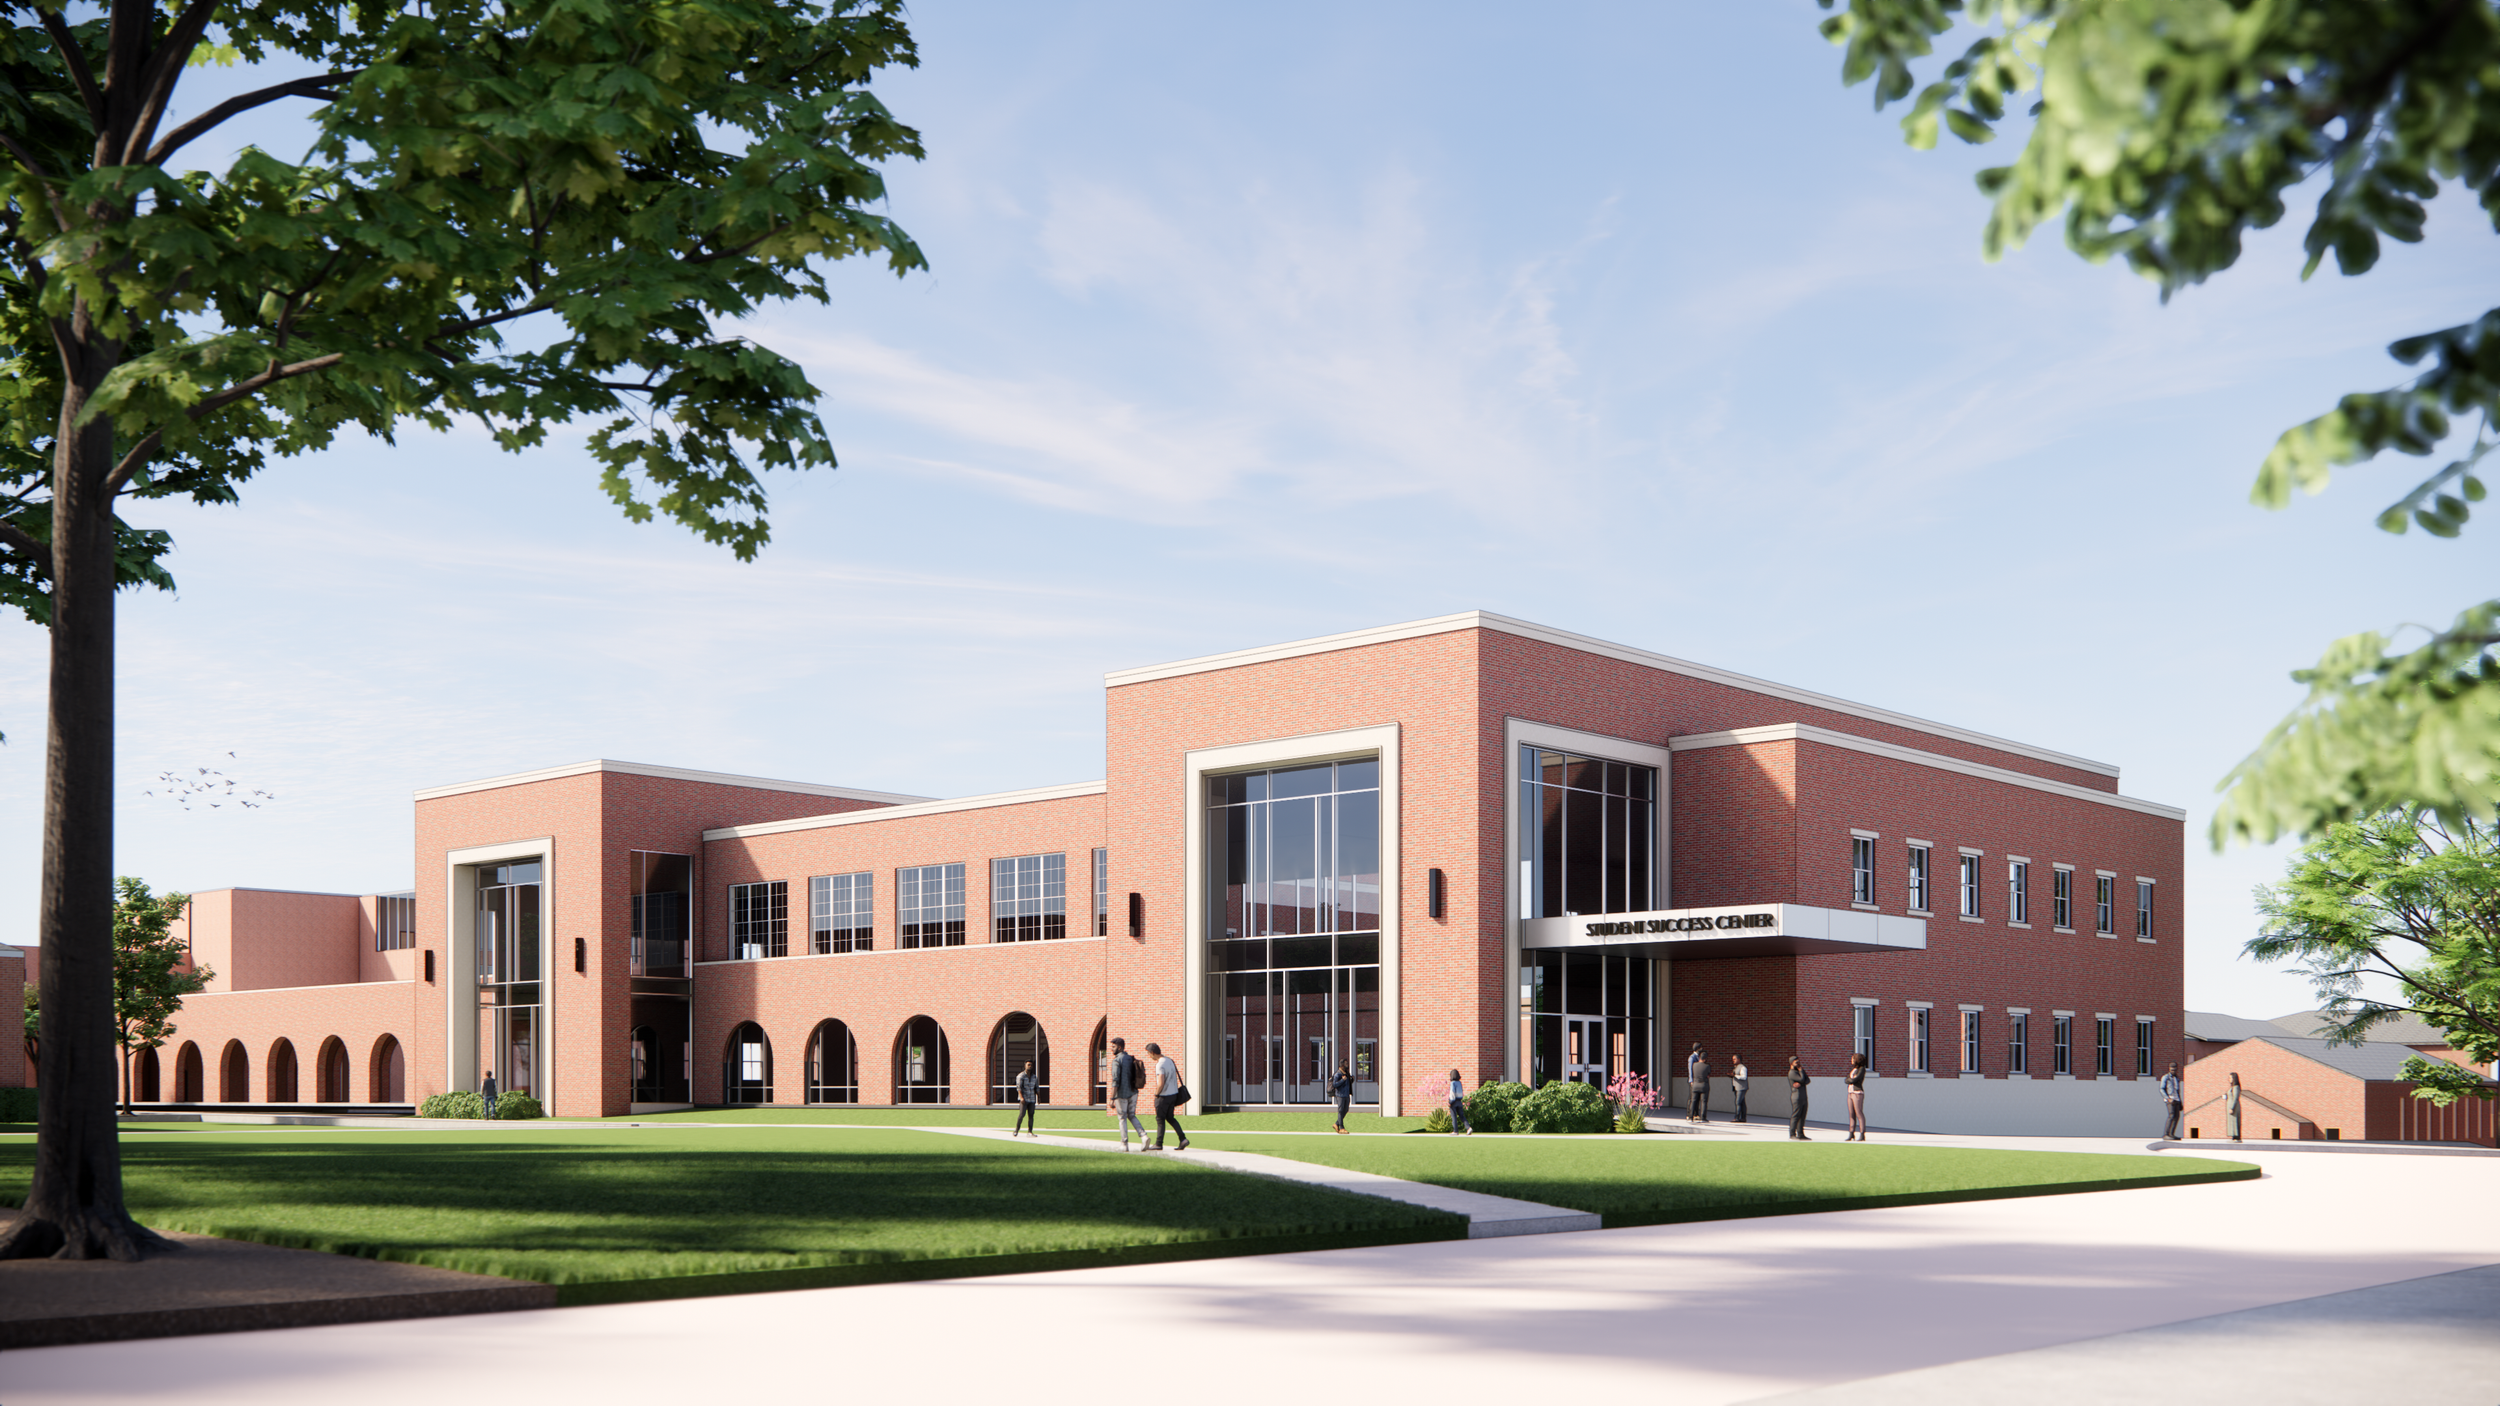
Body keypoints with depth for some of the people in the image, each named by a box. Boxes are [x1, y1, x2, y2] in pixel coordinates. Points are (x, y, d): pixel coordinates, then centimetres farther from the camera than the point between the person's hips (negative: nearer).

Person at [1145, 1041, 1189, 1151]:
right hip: (1174, 1093, 9)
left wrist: (1156, 1094, -10)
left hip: (1164, 1096, -9)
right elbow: (1174, 1078, 18)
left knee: (1160, 1119, 3)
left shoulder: (1160, 1065, -20)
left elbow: (1160, 1084, -27)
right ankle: (1183, 1139, 5)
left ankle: (1158, 1144, 10)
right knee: (1170, 1118, 16)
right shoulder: (1169, 1060, 9)